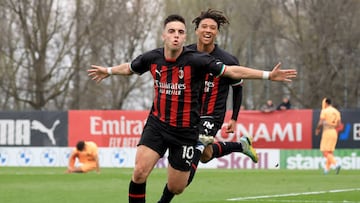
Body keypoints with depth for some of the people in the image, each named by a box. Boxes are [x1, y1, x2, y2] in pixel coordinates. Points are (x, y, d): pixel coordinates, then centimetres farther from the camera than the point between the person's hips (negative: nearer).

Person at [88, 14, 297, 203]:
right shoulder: (151, 58, -5)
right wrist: (109, 71, 35)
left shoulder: (196, 60, -16)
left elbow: (232, 71, -16)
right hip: (157, 123, 2)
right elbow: (129, 68, 18)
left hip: (185, 131, -2)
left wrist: (268, 75, -23)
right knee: (139, 173, -19)